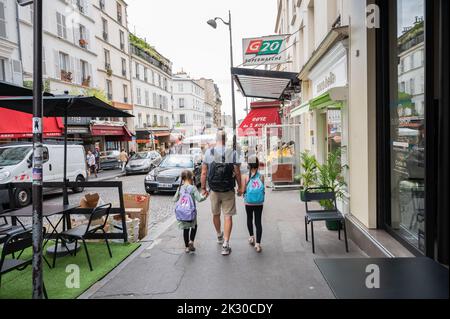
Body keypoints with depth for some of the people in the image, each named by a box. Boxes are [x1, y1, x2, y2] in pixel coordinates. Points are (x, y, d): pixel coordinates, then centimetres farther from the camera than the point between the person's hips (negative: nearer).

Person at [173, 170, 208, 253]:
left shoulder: (180, 188, 3)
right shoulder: (193, 188, -9)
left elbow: (175, 199, 11)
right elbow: (199, 199, -14)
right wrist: (205, 196, 4)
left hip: (181, 213, 3)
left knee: (185, 229, 15)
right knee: (194, 226, 21)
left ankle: (187, 247, 20)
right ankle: (191, 241, 5)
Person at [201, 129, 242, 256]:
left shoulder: (208, 152, -5)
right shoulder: (232, 153, -8)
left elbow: (204, 173, -3)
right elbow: (237, 172, -8)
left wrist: (203, 188, 7)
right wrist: (240, 187, 5)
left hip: (214, 190, 2)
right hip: (228, 191, -2)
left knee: (216, 214, 20)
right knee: (228, 216, 3)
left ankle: (219, 236, 41)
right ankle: (225, 244, -2)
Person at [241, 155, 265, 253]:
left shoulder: (245, 177, -8)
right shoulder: (261, 176, -6)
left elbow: (242, 191, -8)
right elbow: (263, 189, -3)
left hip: (248, 203, 0)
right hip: (259, 203, 0)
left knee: (249, 219, 23)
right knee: (258, 222, 4)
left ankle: (252, 236, 21)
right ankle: (258, 243, -2)